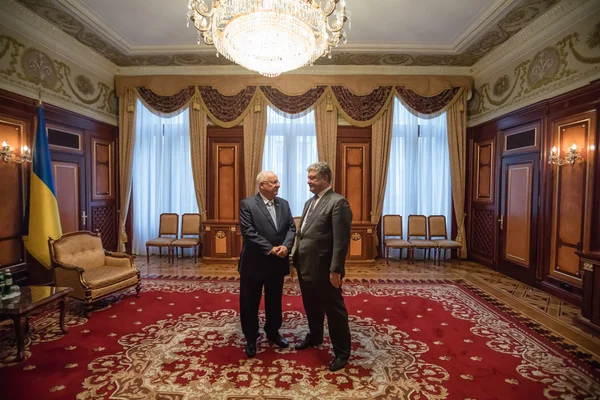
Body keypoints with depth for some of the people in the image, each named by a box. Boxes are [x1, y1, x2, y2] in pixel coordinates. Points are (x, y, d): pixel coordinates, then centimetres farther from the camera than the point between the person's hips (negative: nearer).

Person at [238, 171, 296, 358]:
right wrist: (270, 249, -21)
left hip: (277, 263, 5)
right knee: (250, 303, 11)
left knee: (275, 301, 19)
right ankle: (251, 339, 31)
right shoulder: (247, 204, -11)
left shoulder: (284, 204, 5)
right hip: (254, 263, -4)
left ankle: (273, 332, 40)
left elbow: (291, 228, 1)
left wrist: (286, 246, -17)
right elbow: (248, 232, -19)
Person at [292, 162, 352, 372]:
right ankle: (314, 336, 46)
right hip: (306, 266, 8)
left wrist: (335, 270, -21)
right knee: (311, 306, 24)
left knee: (334, 310, 8)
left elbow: (341, 241, -20)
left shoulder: (338, 202, -15)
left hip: (324, 269, -8)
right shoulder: (310, 202, 13)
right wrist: (294, 256, 12)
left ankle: (342, 351, 25)